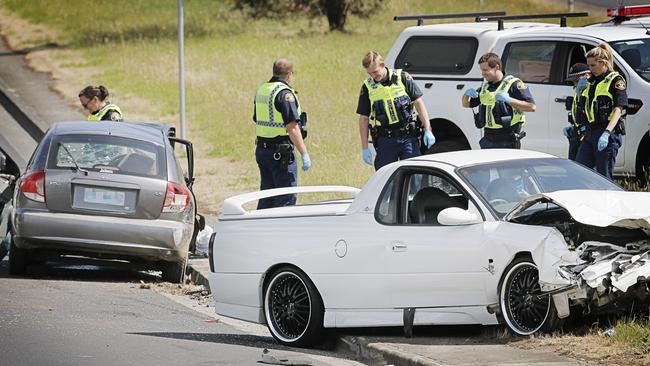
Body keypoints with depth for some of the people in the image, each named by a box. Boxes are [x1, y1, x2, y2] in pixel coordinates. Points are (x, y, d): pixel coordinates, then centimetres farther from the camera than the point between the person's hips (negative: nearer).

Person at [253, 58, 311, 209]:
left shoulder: (261, 90, 11)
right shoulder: (285, 94, -15)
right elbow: (292, 128, -21)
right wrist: (304, 154, -19)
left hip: (262, 150, 8)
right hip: (281, 153, -8)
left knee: (266, 197, 14)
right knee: (286, 198, -4)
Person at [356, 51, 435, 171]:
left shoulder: (402, 78, -1)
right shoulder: (367, 87, 3)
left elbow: (419, 103, 2)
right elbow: (363, 118, 7)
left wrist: (427, 130, -4)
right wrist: (365, 148, 2)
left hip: (408, 137, -1)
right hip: (385, 141, 1)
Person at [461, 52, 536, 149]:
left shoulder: (513, 84, -6)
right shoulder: (485, 86, 15)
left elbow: (532, 107, -13)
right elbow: (466, 104, 25)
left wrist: (509, 100, -23)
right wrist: (466, 94, 1)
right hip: (488, 140, 7)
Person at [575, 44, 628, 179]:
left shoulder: (616, 81, -6)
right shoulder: (591, 81, 18)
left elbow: (618, 110, -15)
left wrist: (607, 133, -26)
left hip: (609, 134, -8)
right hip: (591, 132, 8)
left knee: (604, 176, -7)